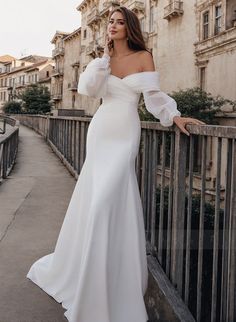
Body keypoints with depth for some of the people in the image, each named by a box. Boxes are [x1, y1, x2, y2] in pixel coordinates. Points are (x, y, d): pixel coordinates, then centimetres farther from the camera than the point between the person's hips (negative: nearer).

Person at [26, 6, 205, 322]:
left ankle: (114, 287, 7)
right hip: (102, 130, 2)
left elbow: (154, 94, -2)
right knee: (97, 198, 3)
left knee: (109, 199, -9)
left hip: (126, 133, -2)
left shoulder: (143, 57, 4)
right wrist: (105, 56, -4)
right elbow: (88, 88, -6)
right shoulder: (103, 59, 10)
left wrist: (175, 116, -15)